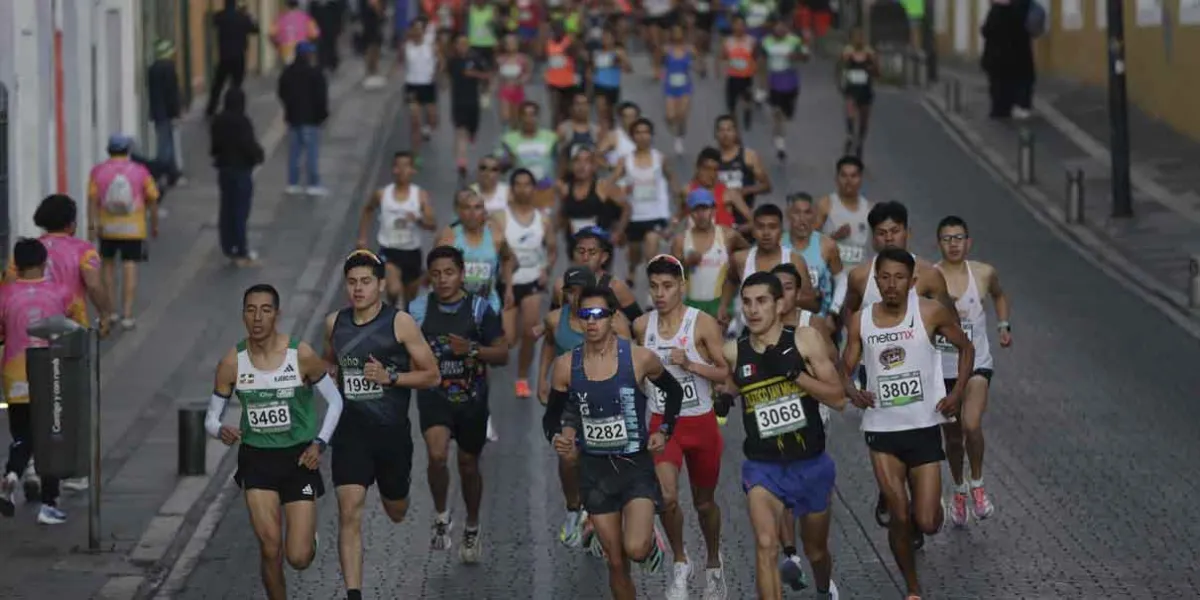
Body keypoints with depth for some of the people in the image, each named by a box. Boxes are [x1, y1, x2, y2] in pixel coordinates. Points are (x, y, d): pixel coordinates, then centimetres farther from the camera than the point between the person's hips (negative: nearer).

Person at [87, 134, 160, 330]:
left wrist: (92, 225, -12)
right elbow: (152, 201, 1)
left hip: (107, 228, 1)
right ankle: (127, 314, -7)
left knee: (108, 265, 18)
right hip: (133, 229, -1)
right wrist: (154, 225, 11)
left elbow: (92, 199, -9)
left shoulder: (98, 171, -1)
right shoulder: (140, 172, -2)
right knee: (130, 268, -1)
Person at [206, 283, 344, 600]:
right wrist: (221, 431, -21)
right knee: (270, 548, -10)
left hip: (299, 458, -1)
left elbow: (335, 401, 1)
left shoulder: (301, 355, -12)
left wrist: (319, 443, -10)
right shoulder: (232, 363, -7)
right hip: (256, 458, 1)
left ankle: (308, 535, 33)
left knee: (299, 558, -5)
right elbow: (211, 418, 2)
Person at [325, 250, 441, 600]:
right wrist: (330, 380, 5)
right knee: (349, 511, -15)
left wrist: (390, 377, -19)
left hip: (392, 431, -1)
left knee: (396, 513, 17)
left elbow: (432, 376, -7)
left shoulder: (400, 323, -8)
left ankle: (395, 487, 57)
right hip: (350, 431, 1)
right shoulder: (335, 323, 4)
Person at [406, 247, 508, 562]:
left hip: (471, 398, 1)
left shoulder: (480, 308, -4)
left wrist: (472, 350, -20)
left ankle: (472, 529, 36)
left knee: (469, 465, 13)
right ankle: (441, 516, -2)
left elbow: (502, 355, -4)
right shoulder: (418, 310, -1)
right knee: (437, 455, -25)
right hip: (434, 396, -1)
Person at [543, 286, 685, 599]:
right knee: (616, 562, 6)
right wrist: (557, 437, -14)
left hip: (636, 465, -2)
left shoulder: (639, 358, -9)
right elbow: (552, 415, 7)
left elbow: (674, 391, 9)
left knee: (635, 549, -21)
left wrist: (664, 431, -1)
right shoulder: (566, 365, -4)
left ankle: (651, 539, 16)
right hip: (594, 468, 2)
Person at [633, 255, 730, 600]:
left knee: (704, 501, 13)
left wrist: (690, 364, -24)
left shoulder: (702, 324, -11)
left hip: (700, 422, -1)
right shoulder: (641, 326, 0)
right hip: (662, 423, 1)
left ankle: (713, 564, 39)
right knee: (667, 497, -20)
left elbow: (726, 373, -10)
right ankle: (680, 563, 4)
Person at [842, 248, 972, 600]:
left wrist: (957, 393, -4)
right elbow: (845, 369, 7)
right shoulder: (860, 321, -2)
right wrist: (853, 393, -15)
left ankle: (928, 507, 35)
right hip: (881, 430, 1)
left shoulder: (930, 313, -7)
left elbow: (965, 347, 7)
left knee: (927, 523, -3)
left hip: (924, 427, -1)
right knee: (899, 517, -2)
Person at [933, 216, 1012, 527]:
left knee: (971, 425, -24)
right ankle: (959, 490, 40)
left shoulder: (984, 274, -2)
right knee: (952, 436, 14)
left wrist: (1004, 325, 9)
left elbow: (999, 295, 20)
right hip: (941, 368, 1)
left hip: (976, 364, -1)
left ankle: (978, 484, 0)